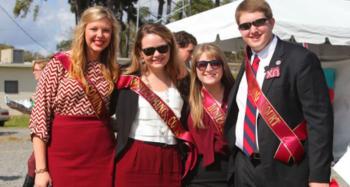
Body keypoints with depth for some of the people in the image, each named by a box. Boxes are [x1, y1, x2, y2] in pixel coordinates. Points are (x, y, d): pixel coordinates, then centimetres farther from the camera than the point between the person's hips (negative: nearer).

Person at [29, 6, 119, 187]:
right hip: (65, 156, -3)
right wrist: (41, 169, -11)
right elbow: (39, 116, -7)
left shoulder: (112, 70, 9)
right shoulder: (59, 64, -4)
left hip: (102, 156, 3)